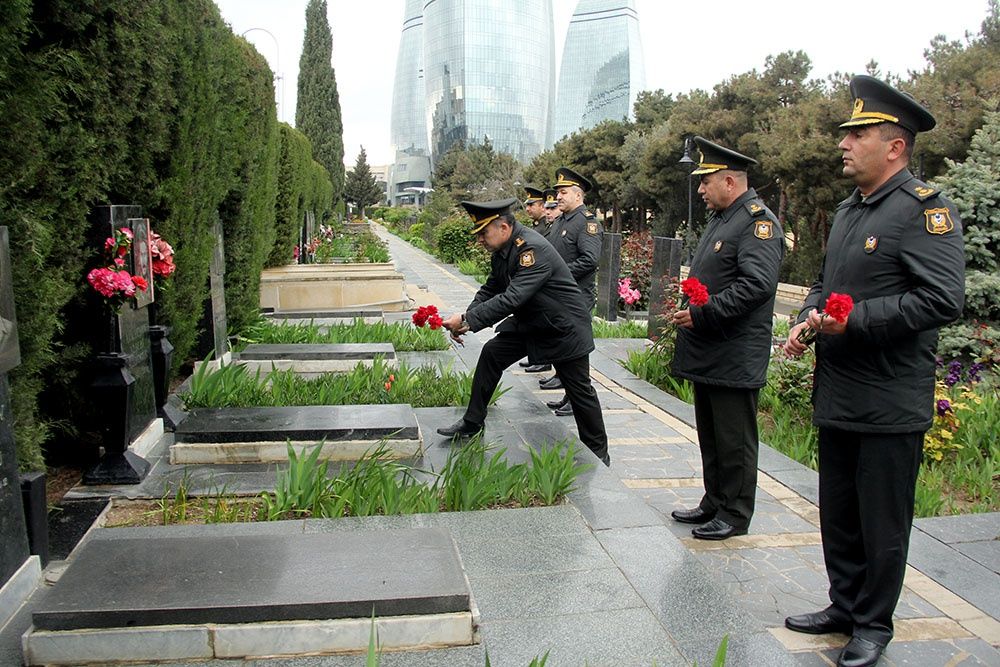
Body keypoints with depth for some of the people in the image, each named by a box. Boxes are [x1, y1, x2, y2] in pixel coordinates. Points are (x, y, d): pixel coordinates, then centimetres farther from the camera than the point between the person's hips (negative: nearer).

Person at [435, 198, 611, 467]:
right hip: (530, 324, 8)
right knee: (491, 353, -2)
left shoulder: (533, 249, -30)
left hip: (564, 329, -8)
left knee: (580, 390, 2)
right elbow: (490, 290, 5)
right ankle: (472, 423, 9)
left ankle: (598, 454, 19)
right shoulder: (502, 251, -1)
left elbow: (512, 298, -37)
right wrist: (466, 319, -12)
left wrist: (467, 319, -35)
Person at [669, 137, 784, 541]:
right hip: (706, 355, 10)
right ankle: (714, 504, 30)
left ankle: (735, 515, 15)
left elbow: (756, 284, -26)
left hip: (735, 360, -10)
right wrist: (685, 307, 10)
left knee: (734, 440, 2)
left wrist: (701, 315, -24)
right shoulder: (720, 219, 17)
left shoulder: (758, 222, -14)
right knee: (710, 436, 18)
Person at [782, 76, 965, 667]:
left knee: (882, 523, 7)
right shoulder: (849, 210, 14)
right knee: (838, 513, 18)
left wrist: (855, 320, -24)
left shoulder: (926, 209, -13)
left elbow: (943, 300, -23)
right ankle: (845, 606, 34)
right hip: (837, 396, 8)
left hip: (890, 406, -8)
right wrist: (809, 318, 4)